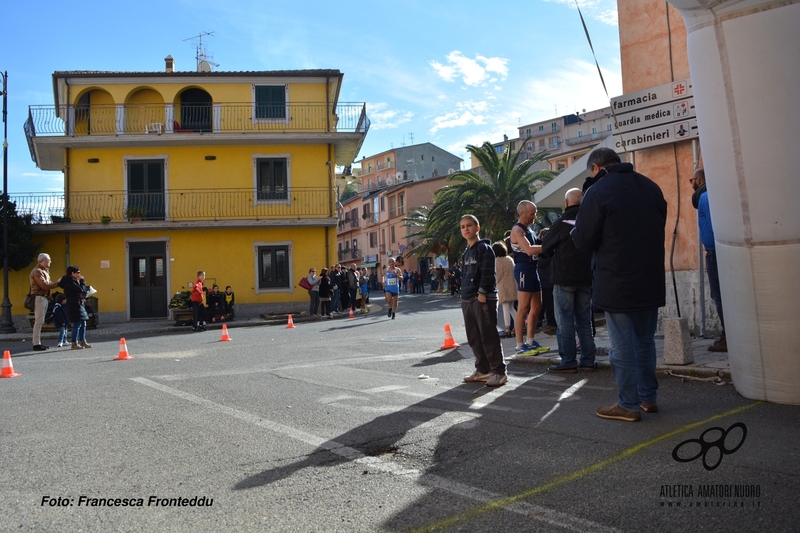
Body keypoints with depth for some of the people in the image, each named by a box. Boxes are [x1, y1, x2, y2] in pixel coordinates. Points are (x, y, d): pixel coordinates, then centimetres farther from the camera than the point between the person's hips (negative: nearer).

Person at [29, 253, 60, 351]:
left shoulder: (44, 271, 20)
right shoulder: (37, 271, -11)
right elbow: (44, 285, -18)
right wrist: (57, 283, -11)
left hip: (45, 298, 10)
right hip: (39, 298, -10)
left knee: (40, 321, 11)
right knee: (39, 321, -10)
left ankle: (38, 343, 15)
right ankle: (36, 344, -10)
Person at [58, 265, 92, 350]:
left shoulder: (73, 281, 18)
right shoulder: (70, 281, -13)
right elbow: (81, 290, -19)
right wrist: (82, 281, -7)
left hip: (79, 305, 10)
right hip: (75, 305, -10)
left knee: (83, 324, 13)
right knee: (77, 324, -9)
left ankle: (82, 341, 19)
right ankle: (74, 343, -5)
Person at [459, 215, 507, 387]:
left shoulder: (484, 248, -6)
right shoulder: (466, 253, 19)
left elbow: (487, 272, -14)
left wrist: (482, 293, -20)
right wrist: (464, 295, 16)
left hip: (484, 298, -9)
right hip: (467, 300, 9)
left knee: (489, 337, -8)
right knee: (474, 338, 11)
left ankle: (498, 371, -1)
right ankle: (483, 370, 21)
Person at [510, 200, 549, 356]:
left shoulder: (528, 230, 19)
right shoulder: (517, 229, -11)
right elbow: (529, 250, -24)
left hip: (533, 269, 10)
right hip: (524, 269, -10)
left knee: (536, 307, 11)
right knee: (523, 309, -8)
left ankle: (530, 342, 18)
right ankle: (520, 346, -5)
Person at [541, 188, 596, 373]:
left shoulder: (562, 223, -9)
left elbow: (545, 248, 2)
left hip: (564, 279, -5)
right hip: (586, 278, 5)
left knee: (565, 320, -1)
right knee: (585, 320, 11)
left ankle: (568, 362, -1)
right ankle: (588, 360, 13)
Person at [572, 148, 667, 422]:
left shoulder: (598, 191, -12)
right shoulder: (650, 187, 8)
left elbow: (583, 241, -13)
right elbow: (659, 228, 17)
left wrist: (576, 231, 8)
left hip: (617, 284, -6)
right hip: (651, 281, 7)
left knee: (622, 346, 2)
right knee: (645, 341, 17)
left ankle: (629, 405, 10)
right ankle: (648, 397, 26)